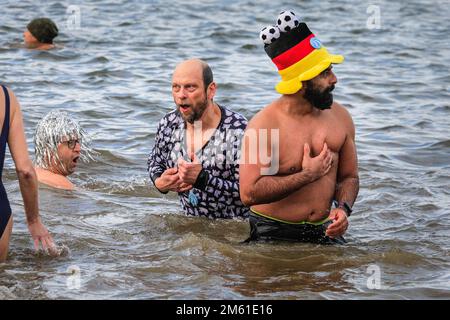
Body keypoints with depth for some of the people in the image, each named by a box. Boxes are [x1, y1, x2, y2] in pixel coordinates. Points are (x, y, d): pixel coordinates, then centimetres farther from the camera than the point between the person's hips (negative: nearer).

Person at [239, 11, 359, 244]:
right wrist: (308, 175, -15)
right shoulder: (264, 124, -13)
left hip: (322, 232, 4)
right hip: (270, 234, -4)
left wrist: (342, 208, -6)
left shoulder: (339, 117, 4)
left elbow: (349, 177, 16)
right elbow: (249, 194, -21)